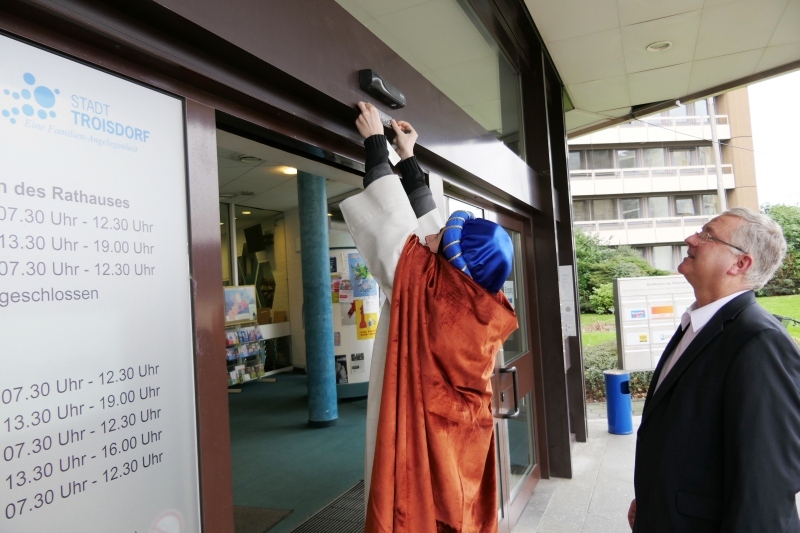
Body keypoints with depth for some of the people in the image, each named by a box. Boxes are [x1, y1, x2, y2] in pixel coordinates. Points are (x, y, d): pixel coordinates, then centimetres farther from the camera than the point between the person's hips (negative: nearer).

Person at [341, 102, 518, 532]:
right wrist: (407, 156, 16)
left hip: (423, 437, -7)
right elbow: (423, 217, 8)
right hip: (466, 436, 7)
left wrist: (375, 141, 1)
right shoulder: (483, 302, -3)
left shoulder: (427, 287, -20)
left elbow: (393, 215, -10)